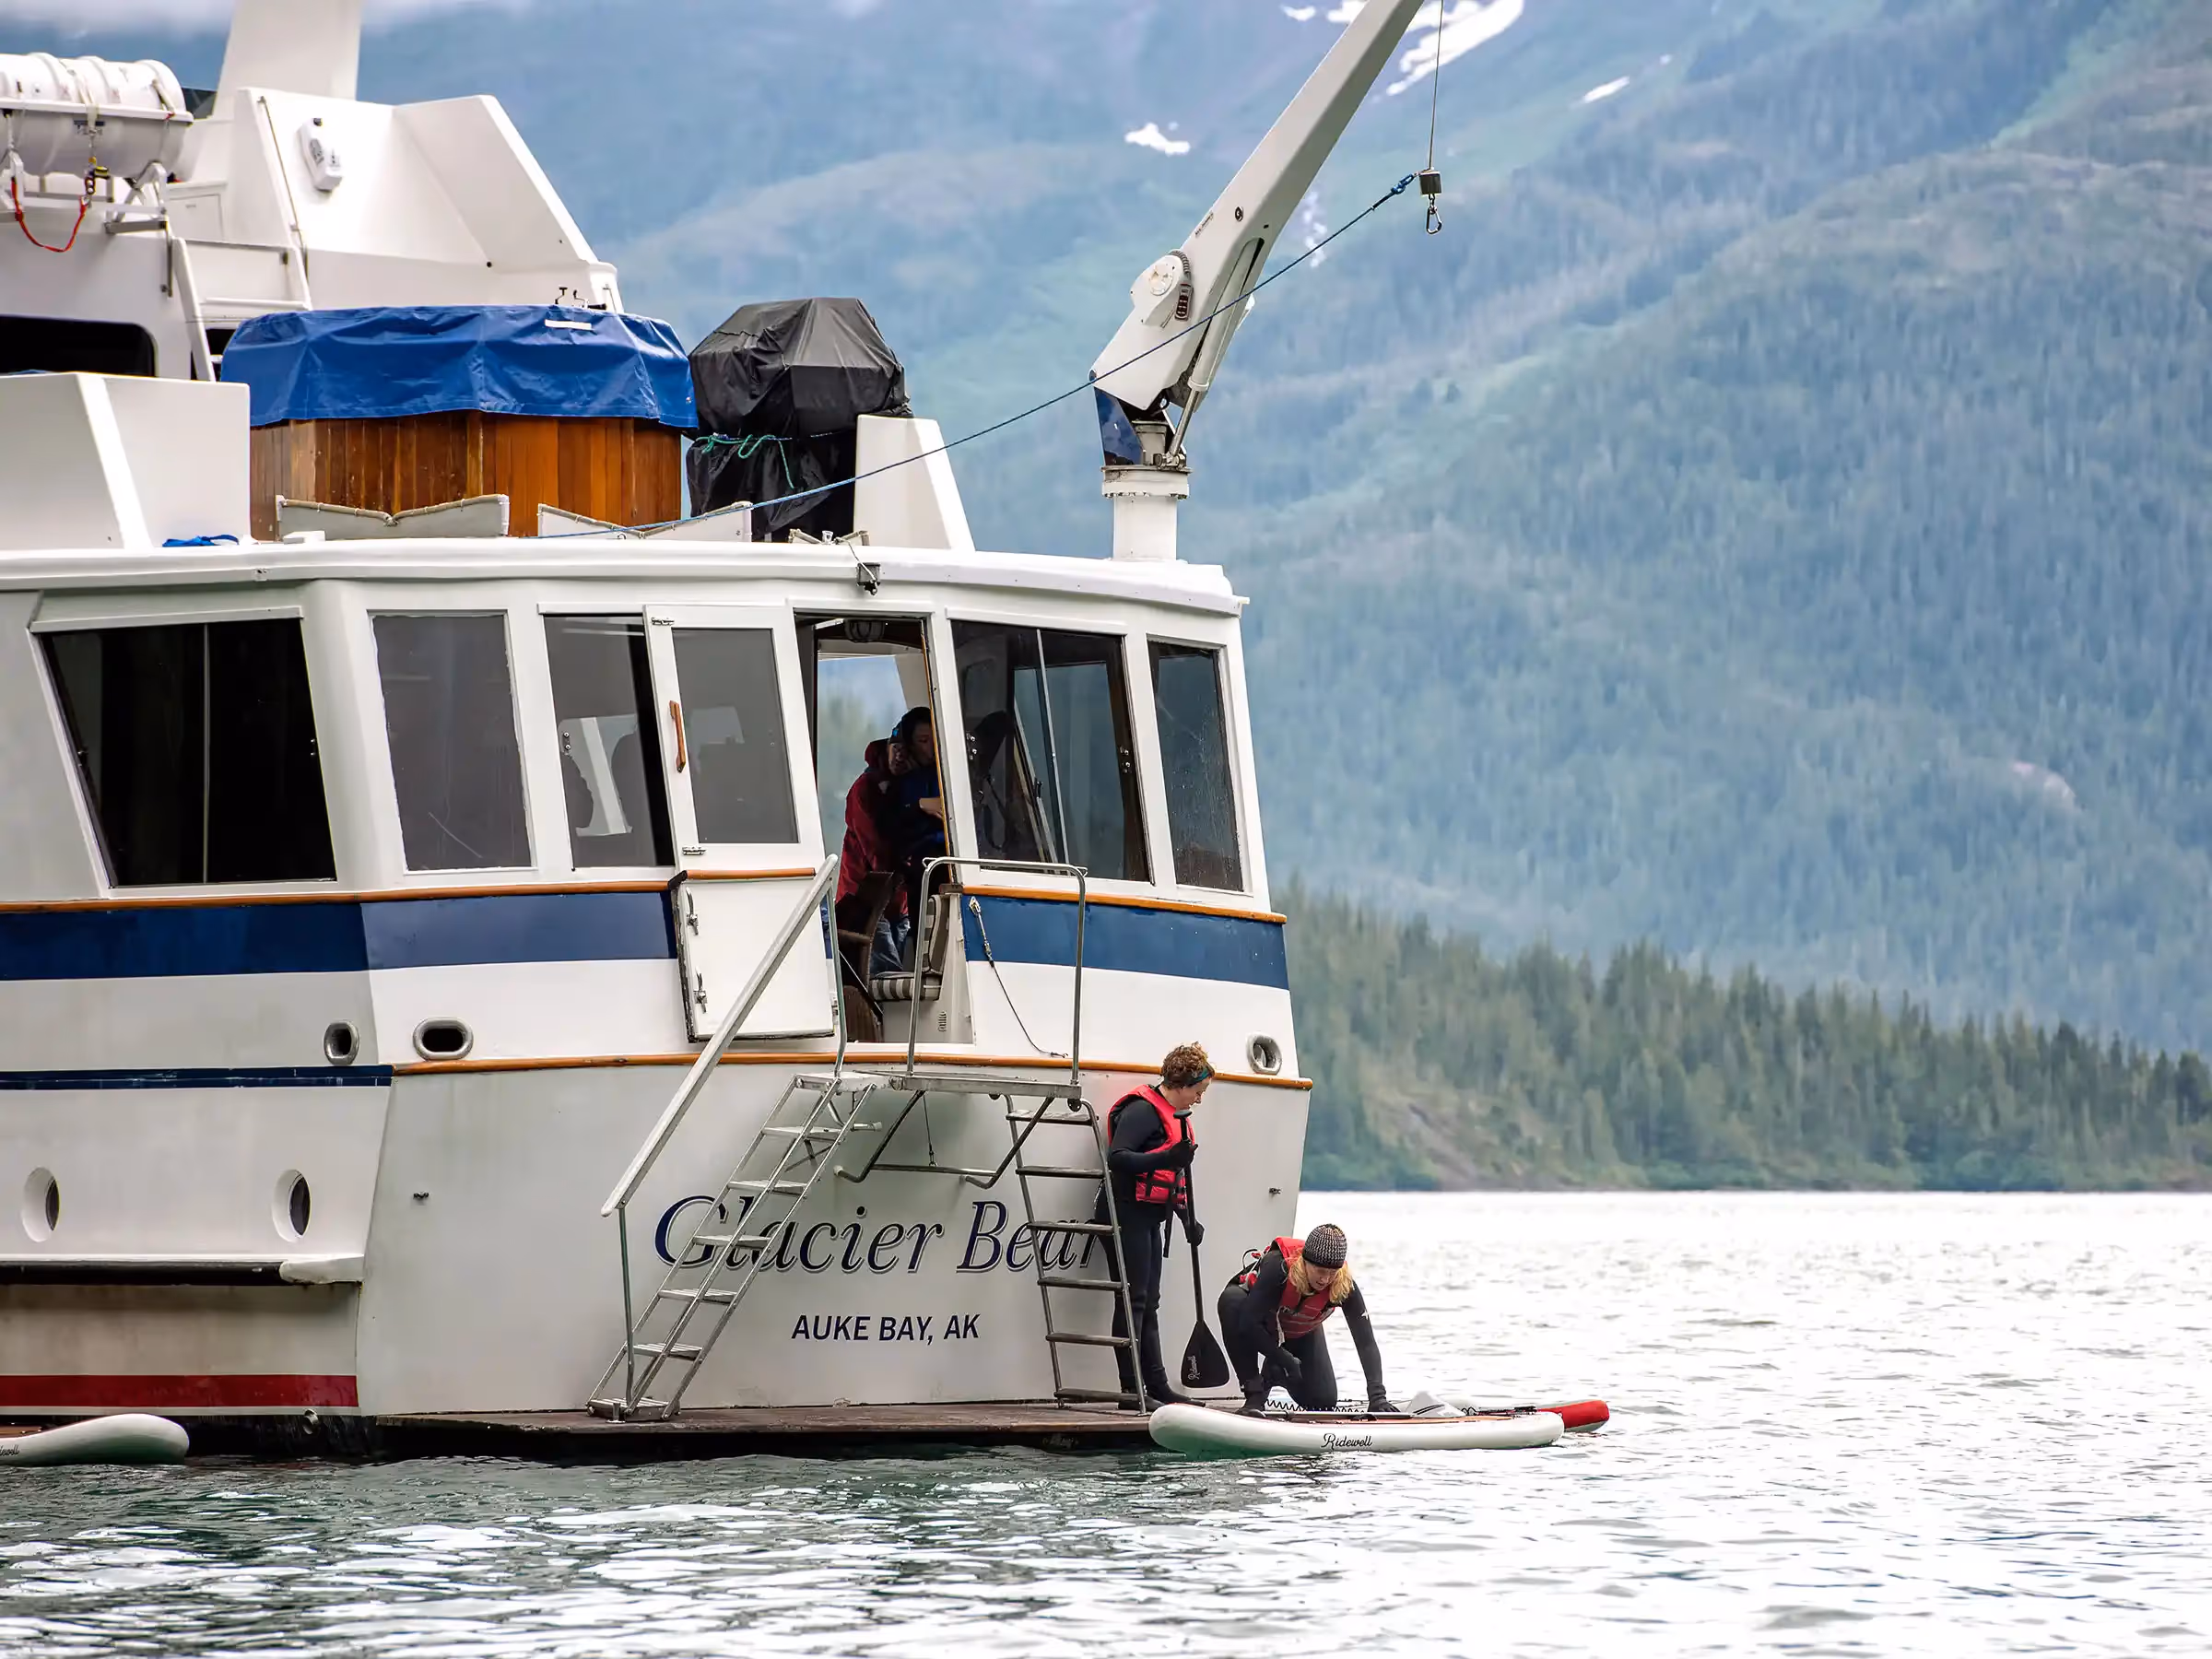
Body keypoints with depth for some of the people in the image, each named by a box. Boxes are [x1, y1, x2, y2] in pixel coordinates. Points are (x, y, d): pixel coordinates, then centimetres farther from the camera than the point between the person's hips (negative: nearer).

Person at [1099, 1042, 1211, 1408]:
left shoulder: (1176, 1116, 18)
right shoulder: (1143, 1110, -13)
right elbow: (1117, 1158, -24)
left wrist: (1187, 1217, 18)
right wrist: (1166, 1158, -34)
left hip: (1150, 1219, 10)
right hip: (1128, 1214, -10)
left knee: (1148, 1303, 10)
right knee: (1134, 1299, -10)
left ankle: (1156, 1387, 12)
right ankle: (1132, 1388, -11)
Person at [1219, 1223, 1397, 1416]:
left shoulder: (1344, 1286, -32)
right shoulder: (1279, 1267, -41)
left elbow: (1366, 1343, -32)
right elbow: (1248, 1323, -40)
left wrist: (1377, 1395, -44)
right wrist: (1285, 1360, -33)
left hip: (1300, 1333, 3)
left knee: (1324, 1402, -10)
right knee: (1231, 1300, -39)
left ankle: (1273, 1373, 22)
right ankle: (1254, 1393, -28)